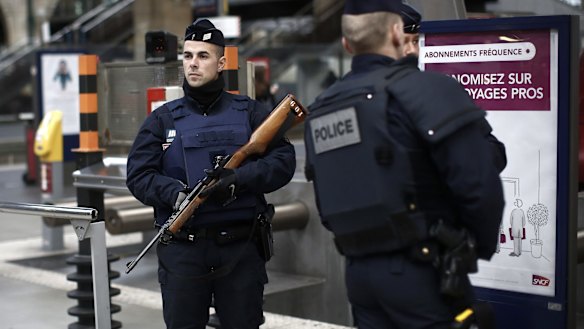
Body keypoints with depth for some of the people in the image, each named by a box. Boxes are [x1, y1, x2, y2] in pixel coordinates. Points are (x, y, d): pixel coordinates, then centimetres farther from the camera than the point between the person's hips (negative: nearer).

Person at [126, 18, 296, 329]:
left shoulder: (248, 111, 7)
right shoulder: (163, 119, 7)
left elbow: (283, 159, -2)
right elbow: (138, 175, 0)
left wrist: (238, 180, -17)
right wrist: (176, 194, -19)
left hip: (241, 248, 0)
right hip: (182, 250, 0)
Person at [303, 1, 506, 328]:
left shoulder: (321, 110, 11)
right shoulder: (428, 89, -11)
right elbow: (480, 185, -16)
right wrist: (481, 248, 0)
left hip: (359, 273, 7)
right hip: (422, 275, -6)